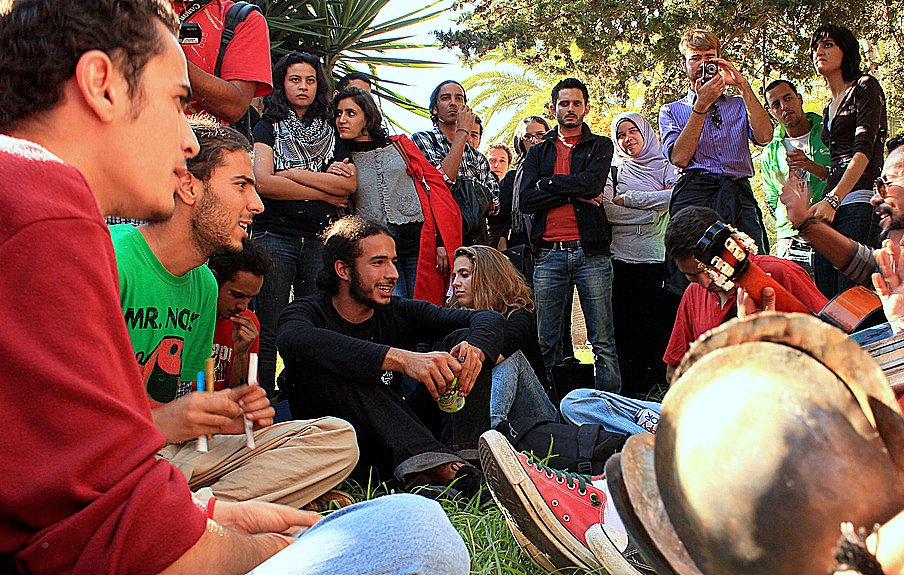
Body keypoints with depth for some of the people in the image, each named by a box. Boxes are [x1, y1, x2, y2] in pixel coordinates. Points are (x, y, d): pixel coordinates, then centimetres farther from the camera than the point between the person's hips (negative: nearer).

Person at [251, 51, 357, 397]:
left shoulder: (330, 131, 19)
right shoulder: (269, 126, 11)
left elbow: (349, 183, 1)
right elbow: (262, 181, -7)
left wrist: (293, 174, -5)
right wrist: (324, 192, -3)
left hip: (320, 238, 3)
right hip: (274, 236, -2)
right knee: (269, 331, -4)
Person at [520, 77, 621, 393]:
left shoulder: (600, 146, 13)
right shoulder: (538, 152, 18)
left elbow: (591, 183, -9)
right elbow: (526, 200, 1)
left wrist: (548, 182, 0)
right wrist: (574, 194, -7)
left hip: (591, 252, -2)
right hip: (549, 255, 2)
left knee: (603, 342, -1)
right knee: (546, 343, 3)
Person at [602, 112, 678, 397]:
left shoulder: (666, 166, 12)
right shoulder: (615, 171, 14)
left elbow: (677, 196, -9)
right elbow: (607, 210, -3)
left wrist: (629, 198, -7)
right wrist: (654, 206, -7)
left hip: (659, 259, 0)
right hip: (622, 259, 1)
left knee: (660, 326, -6)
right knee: (626, 328, -1)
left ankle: (661, 383, 3)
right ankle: (633, 392, 5)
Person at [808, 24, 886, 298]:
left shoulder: (865, 86, 4)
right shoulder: (829, 108, 27)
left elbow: (864, 149, -11)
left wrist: (833, 199, -22)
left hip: (860, 202, -7)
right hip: (832, 205, 8)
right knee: (824, 300, -3)